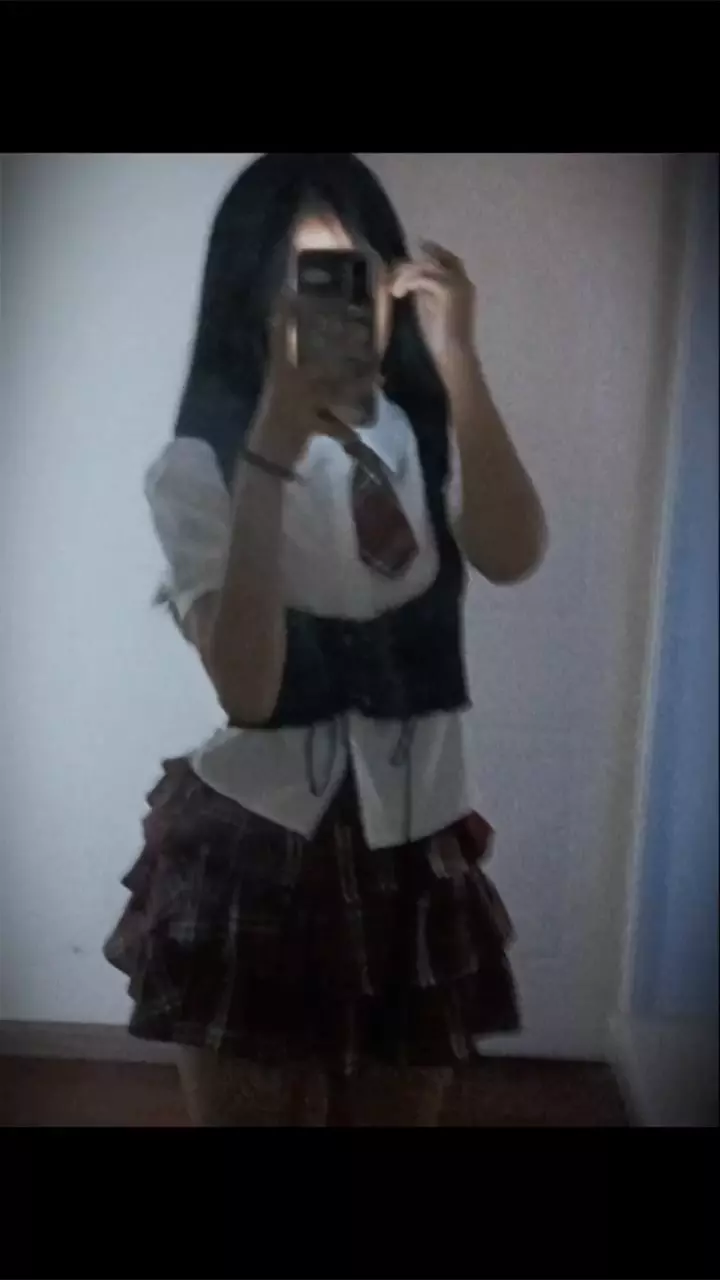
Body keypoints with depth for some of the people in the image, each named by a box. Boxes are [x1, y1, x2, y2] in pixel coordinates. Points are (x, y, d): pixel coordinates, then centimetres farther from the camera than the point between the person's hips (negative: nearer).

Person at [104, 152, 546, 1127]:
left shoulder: (432, 439, -1)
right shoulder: (200, 466, -10)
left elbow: (513, 558, -21)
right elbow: (247, 690, -24)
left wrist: (458, 361, -27)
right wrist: (269, 457, -29)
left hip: (418, 856, 3)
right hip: (253, 858, -3)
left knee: (399, 1108, 19)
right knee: (254, 1108, 14)